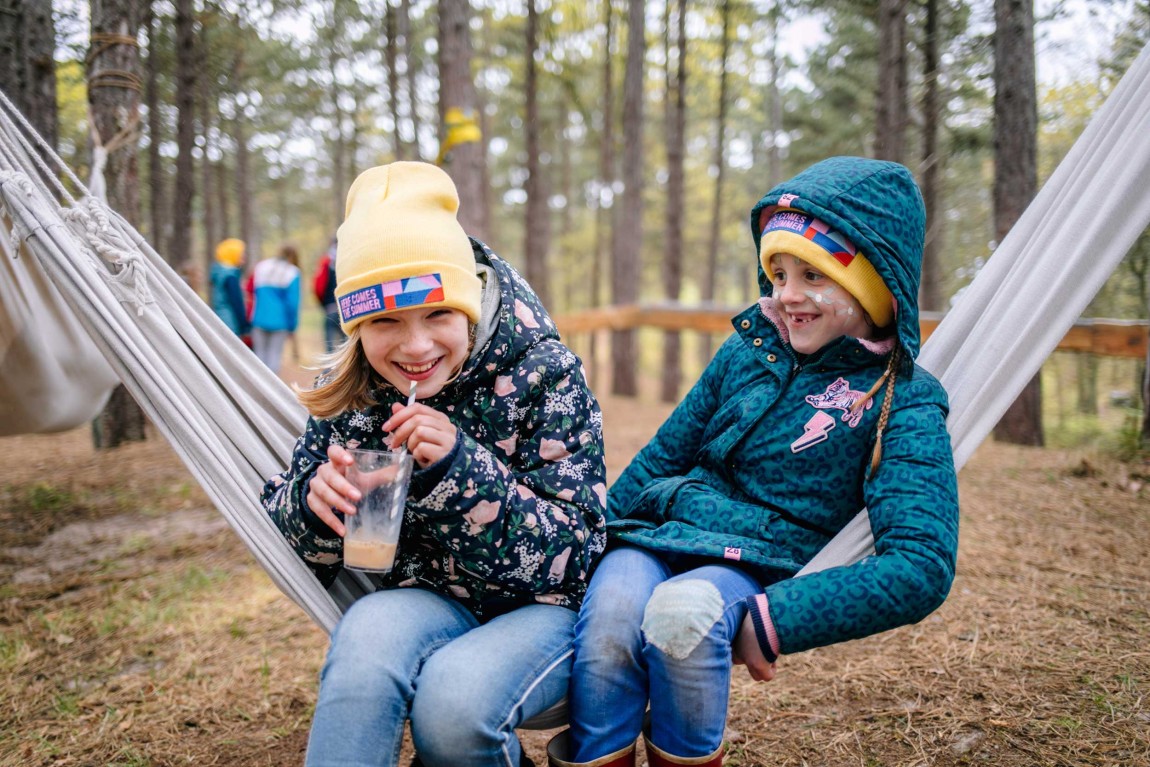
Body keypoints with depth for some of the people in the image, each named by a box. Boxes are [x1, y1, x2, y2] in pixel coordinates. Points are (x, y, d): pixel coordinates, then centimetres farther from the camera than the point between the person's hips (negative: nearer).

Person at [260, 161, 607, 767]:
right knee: (368, 633, -33)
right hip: (431, 599, 2)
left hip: (546, 607, -2)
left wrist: (458, 469, -33)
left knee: (453, 702, -31)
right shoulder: (352, 394, -5)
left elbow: (571, 557, -18)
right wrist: (317, 498, -21)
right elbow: (283, 509, 5)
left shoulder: (545, 375, -16)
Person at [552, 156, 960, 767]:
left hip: (757, 565, -3)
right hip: (656, 536, 3)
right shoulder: (751, 349, 11)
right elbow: (663, 455, 19)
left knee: (683, 609, -36)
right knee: (612, 604, -32)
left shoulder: (902, 405, -4)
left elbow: (921, 567, -15)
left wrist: (773, 623, -22)